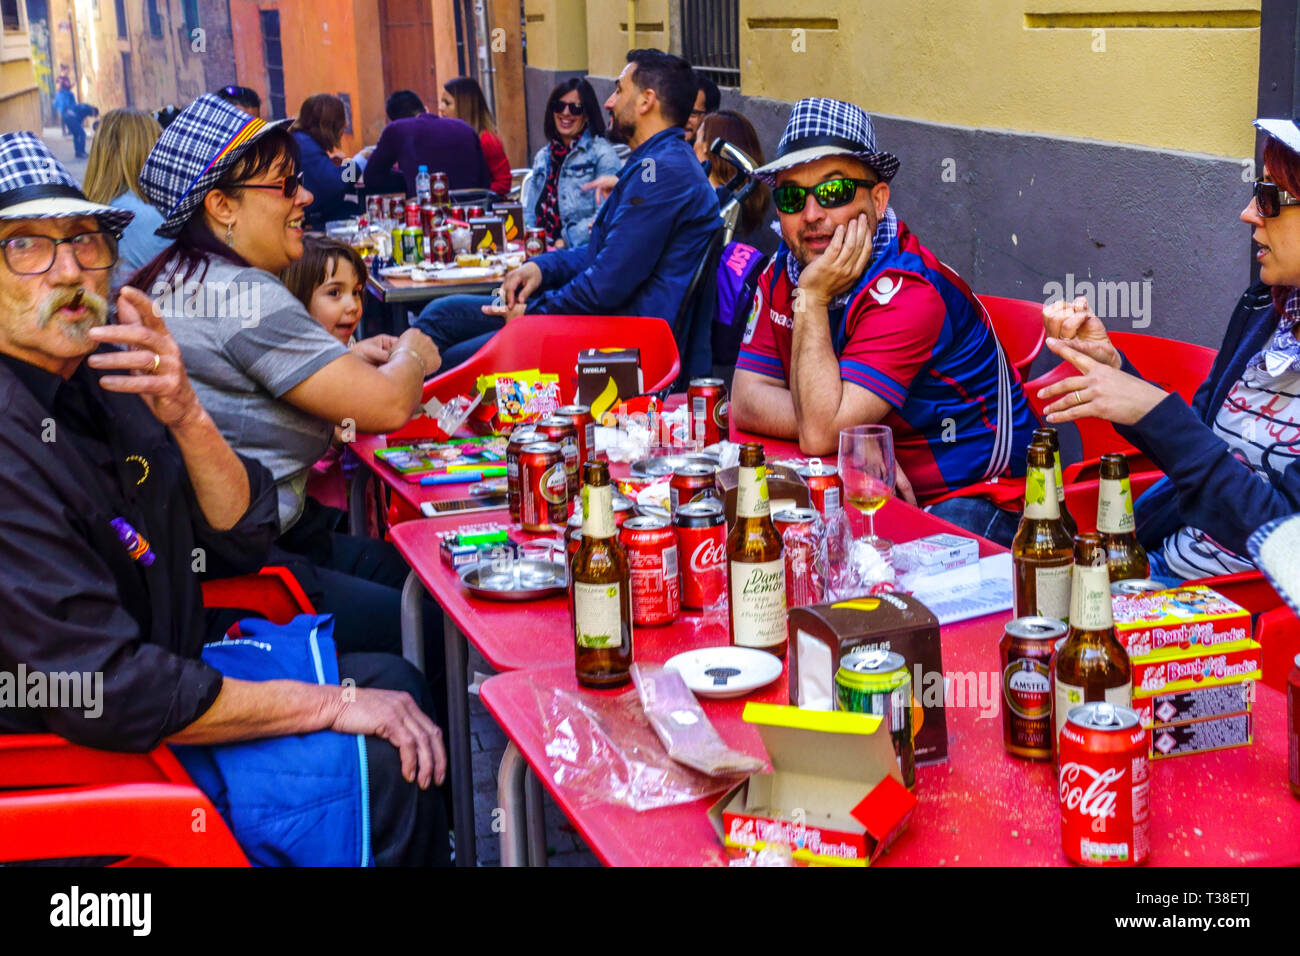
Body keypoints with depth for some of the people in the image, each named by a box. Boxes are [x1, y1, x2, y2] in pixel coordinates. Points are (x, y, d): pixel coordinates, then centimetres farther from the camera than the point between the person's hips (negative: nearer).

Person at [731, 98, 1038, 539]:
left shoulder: (908, 292, -24)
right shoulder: (784, 267, 0)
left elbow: (820, 433, -29)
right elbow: (746, 399, -5)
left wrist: (812, 298, -24)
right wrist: (855, 435, -20)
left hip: (970, 498, -7)